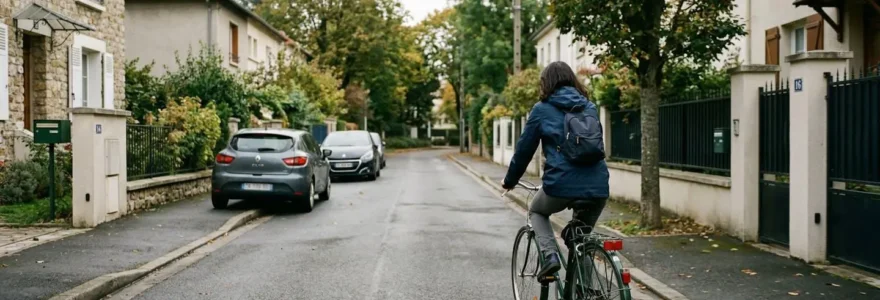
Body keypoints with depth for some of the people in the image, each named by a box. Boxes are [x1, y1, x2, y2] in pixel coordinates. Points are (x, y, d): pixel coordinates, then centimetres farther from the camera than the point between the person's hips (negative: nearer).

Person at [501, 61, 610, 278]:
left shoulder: (542, 109, 5)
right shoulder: (590, 108, 17)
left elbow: (524, 149, 9)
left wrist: (510, 180, 23)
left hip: (562, 184, -4)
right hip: (597, 185, 4)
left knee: (537, 212, 28)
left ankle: (550, 255, 4)